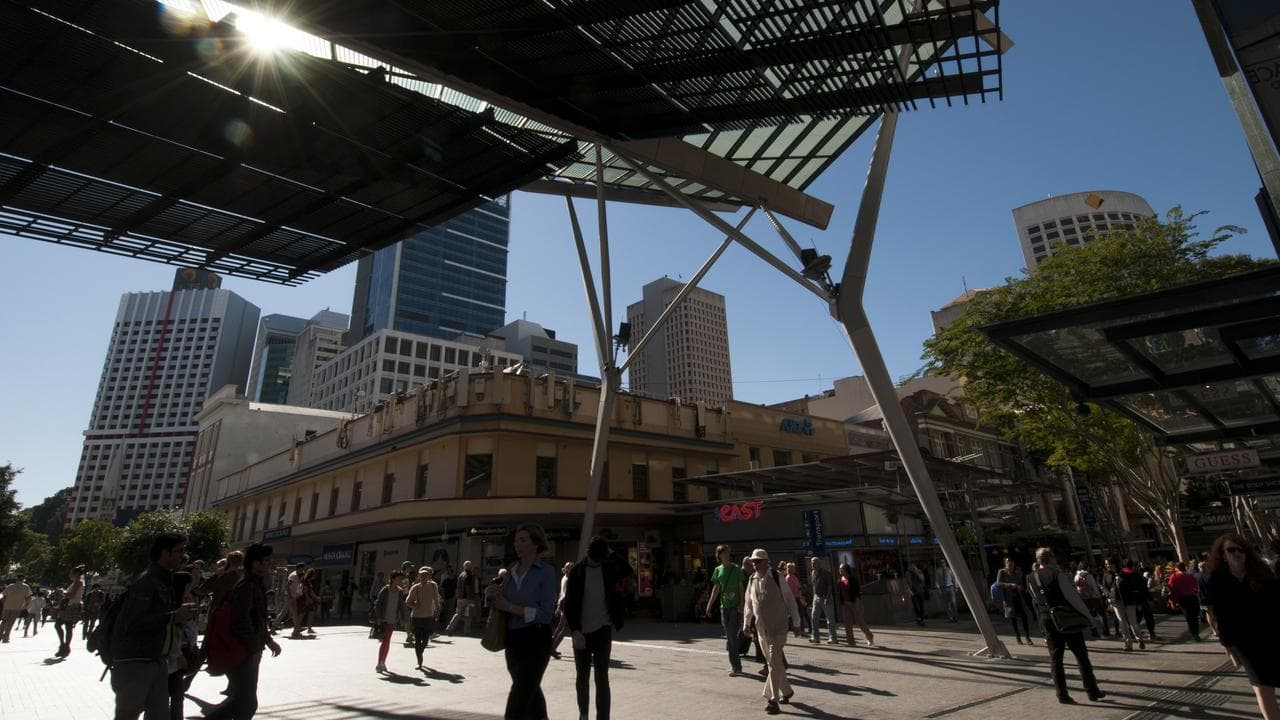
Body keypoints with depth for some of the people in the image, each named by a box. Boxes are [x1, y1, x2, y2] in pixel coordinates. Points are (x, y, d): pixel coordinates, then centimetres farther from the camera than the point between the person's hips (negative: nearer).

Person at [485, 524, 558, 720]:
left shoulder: (546, 571, -11)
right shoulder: (511, 571, 6)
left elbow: (546, 612, -16)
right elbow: (500, 604, 15)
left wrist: (510, 606, -17)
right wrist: (490, 594, -8)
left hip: (536, 639, -6)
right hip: (513, 638, 6)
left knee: (521, 693, -9)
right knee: (530, 690, 21)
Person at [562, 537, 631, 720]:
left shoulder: (609, 568, 1)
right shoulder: (576, 571, -5)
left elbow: (627, 570, -11)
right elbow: (569, 603, -6)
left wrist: (612, 554, -10)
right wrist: (575, 631, -13)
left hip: (603, 630, 0)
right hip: (581, 632, 1)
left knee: (601, 677, -4)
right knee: (582, 676, 11)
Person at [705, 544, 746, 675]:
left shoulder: (736, 569, -3)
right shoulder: (718, 570, 7)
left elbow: (741, 587, -3)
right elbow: (716, 588, 11)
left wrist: (741, 603, -12)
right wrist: (710, 604, 5)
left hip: (735, 606, -4)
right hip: (724, 606, 4)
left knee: (732, 636, -9)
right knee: (729, 636, 9)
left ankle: (735, 666, 0)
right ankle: (735, 665, 20)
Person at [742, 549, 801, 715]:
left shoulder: (777, 578, -12)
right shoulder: (752, 580, 2)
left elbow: (790, 600, -6)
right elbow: (749, 603, 13)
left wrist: (796, 623, -5)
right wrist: (746, 623, 11)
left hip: (778, 627, -5)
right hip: (761, 628, 5)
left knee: (774, 663, -10)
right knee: (774, 662, 16)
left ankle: (772, 700, -3)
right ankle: (786, 691, 36)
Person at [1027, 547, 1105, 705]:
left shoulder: (1031, 578, 3)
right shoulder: (1058, 574, -14)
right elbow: (1073, 597, -14)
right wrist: (1088, 615, -3)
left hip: (1047, 620, 4)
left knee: (1055, 658, 9)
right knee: (1081, 656, 11)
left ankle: (1062, 695, 10)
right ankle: (1092, 692, 19)